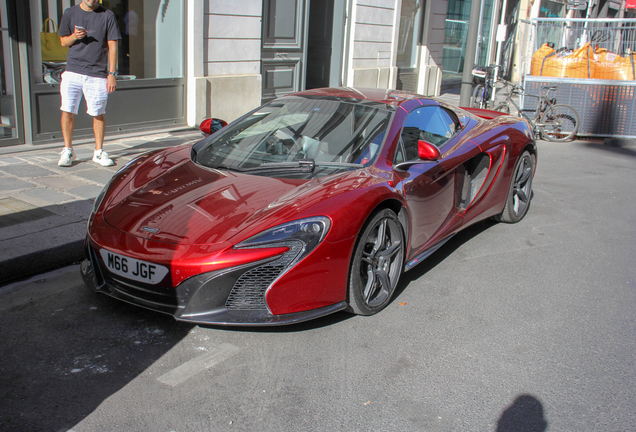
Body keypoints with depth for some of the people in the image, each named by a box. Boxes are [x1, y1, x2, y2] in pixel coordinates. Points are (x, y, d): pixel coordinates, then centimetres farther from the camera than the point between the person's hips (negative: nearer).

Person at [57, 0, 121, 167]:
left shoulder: (107, 16, 3)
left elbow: (112, 46, 1)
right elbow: (63, 41, 15)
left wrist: (112, 74, -5)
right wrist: (74, 37, -9)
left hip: (97, 74, -1)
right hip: (73, 72, 2)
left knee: (98, 114, 3)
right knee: (67, 111, -2)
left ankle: (99, 152, 16)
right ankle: (67, 150, 12)